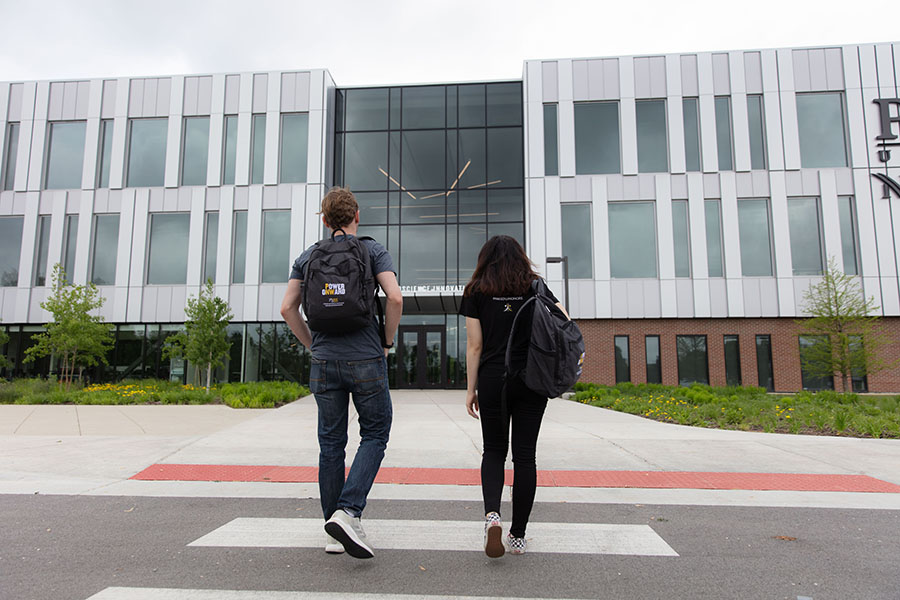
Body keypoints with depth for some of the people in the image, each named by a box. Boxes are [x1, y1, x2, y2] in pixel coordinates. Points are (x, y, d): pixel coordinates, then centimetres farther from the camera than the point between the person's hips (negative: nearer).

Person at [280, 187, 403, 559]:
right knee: (375, 434, 9)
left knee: (331, 443, 11)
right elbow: (395, 298, -12)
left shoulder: (308, 256, 10)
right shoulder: (373, 250, 1)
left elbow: (287, 308, 4)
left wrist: (312, 345, 13)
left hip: (324, 361, 4)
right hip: (366, 360, -3)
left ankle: (333, 534, 19)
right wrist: (387, 341, 0)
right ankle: (348, 513, -8)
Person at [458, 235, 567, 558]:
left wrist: (471, 389, 3)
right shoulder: (535, 288, 7)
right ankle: (518, 535, 14)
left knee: (494, 450, 14)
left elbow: (474, 346, -1)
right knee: (525, 455, 8)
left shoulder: (476, 292, 2)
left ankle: (492, 513, -9)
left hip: (493, 380, -1)